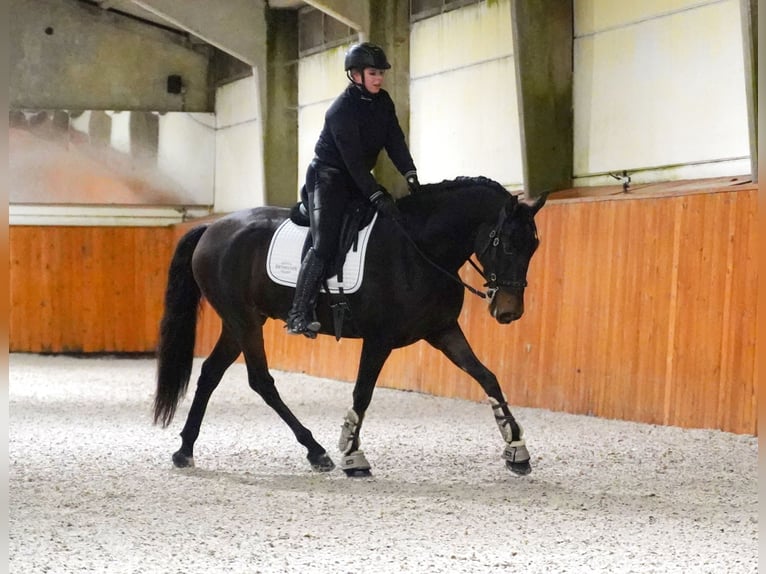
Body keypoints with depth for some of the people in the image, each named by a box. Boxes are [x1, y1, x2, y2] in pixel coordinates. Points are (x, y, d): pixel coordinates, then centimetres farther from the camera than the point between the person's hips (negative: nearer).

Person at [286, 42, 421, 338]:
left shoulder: (382, 101, 3)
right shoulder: (342, 110, -22)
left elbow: (395, 142, 1)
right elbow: (353, 159, -27)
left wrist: (411, 176, -13)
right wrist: (377, 197, -32)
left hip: (357, 179, 9)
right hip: (328, 177, -9)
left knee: (398, 224, 1)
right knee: (324, 244, -23)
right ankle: (299, 315, -26)